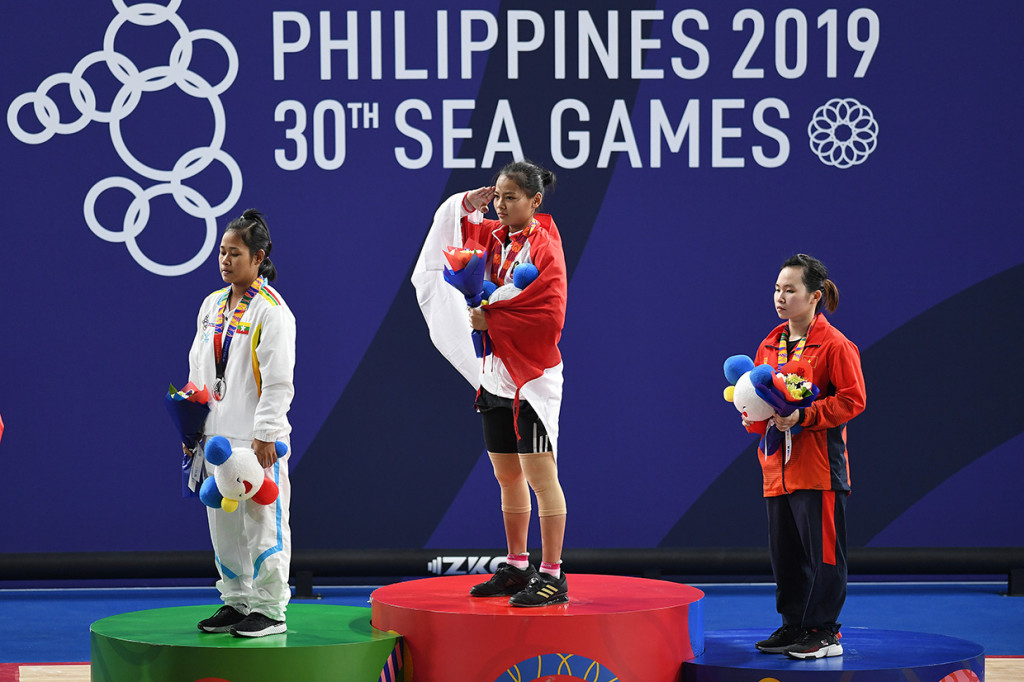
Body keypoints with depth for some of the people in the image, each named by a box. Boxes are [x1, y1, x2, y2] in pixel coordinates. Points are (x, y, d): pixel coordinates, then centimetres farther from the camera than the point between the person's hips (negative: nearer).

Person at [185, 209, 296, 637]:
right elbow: (198, 369, 18)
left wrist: (265, 436, -17)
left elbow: (278, 380, -14)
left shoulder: (271, 311, -11)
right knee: (223, 521, 11)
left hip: (256, 438, -7)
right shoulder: (212, 305, 12)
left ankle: (270, 609, 3)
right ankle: (236, 601, 21)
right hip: (218, 433, 7)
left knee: (263, 521, -4)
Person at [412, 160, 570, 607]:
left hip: (532, 377, -8)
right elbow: (454, 225, 26)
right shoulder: (493, 236, 8)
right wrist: (468, 204, 5)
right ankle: (516, 567, 24)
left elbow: (548, 319, -20)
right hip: (493, 373, 8)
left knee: (540, 474, -7)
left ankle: (552, 576, -5)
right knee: (506, 474, 14)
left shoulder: (544, 247, -13)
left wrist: (491, 322, -16)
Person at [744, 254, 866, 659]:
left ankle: (825, 630, 4)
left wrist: (803, 416, -20)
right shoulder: (770, 344, 13)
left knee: (822, 549, -3)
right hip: (777, 465, 7)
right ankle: (793, 626, 21)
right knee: (784, 550, 11)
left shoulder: (834, 345, -9)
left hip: (819, 466, -7)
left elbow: (852, 399, -13)